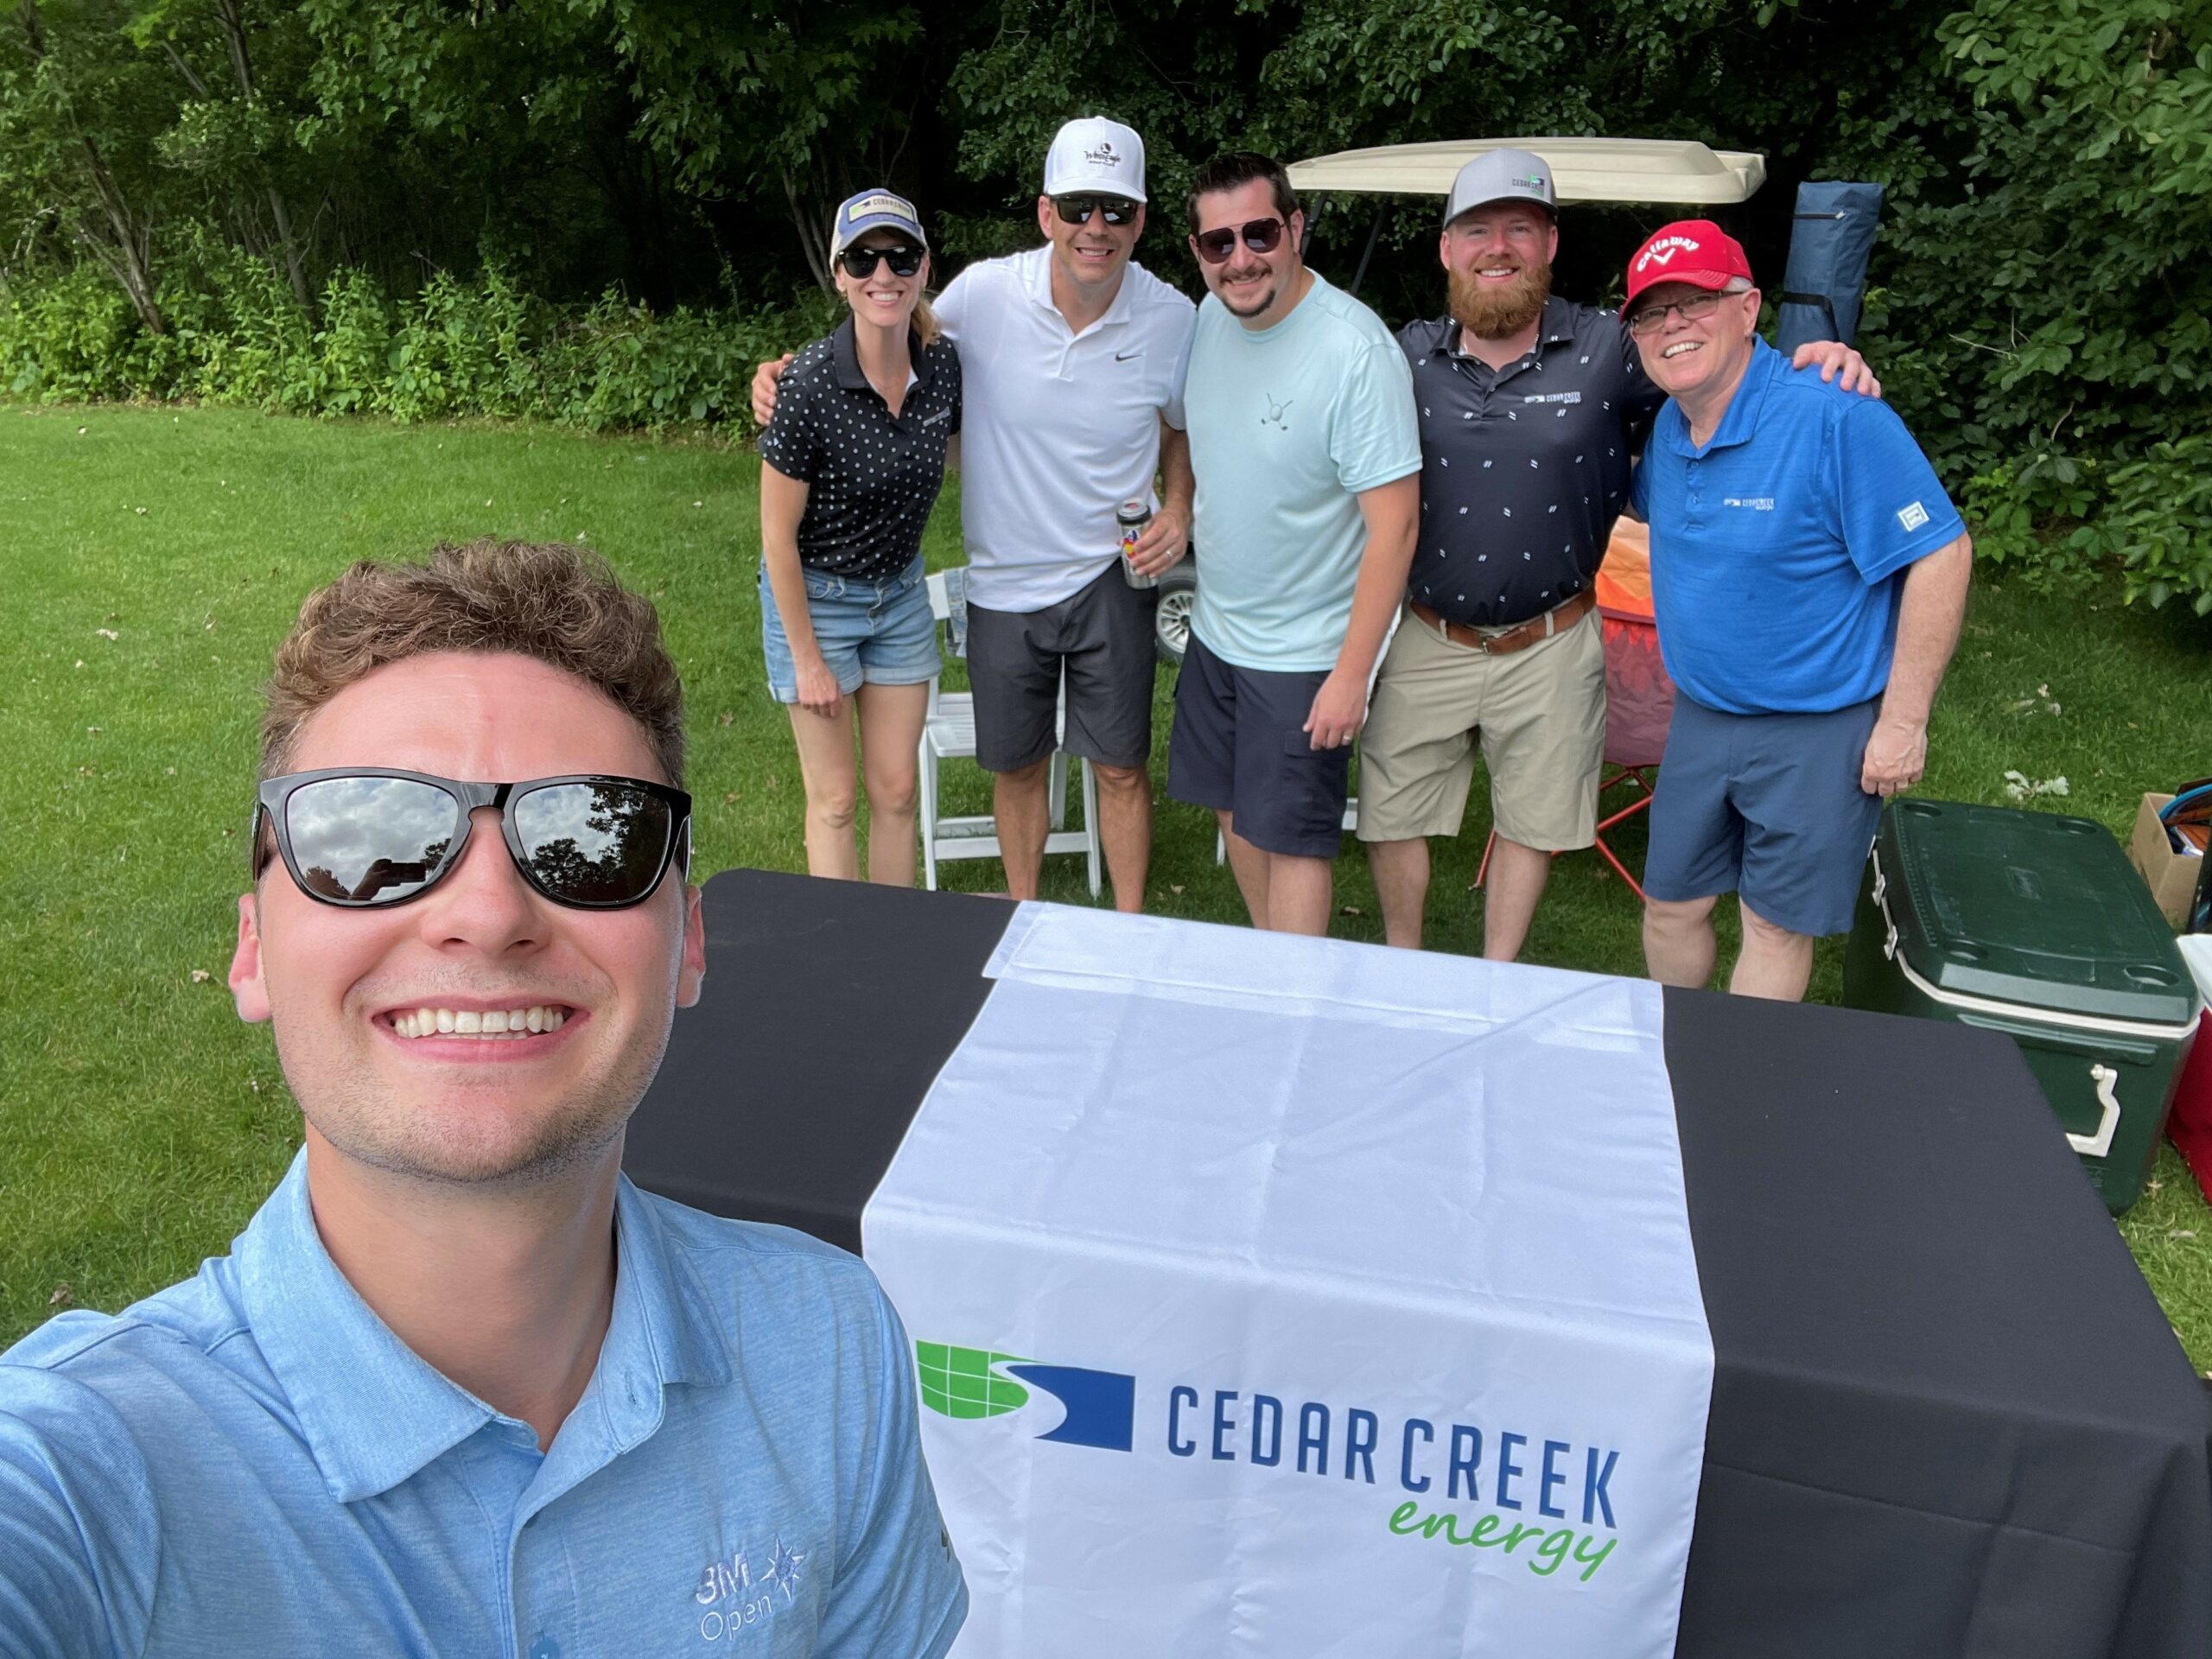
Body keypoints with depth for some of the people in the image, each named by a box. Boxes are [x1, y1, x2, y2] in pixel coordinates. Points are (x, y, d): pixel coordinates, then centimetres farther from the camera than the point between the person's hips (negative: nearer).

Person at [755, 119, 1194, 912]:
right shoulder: (984, 294, -15)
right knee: (1016, 764, 16)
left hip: (1111, 578, 0)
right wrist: (785, 375, -12)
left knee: (1120, 763, 8)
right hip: (1004, 580, 1)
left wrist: (1178, 509, -9)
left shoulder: (1171, 318, -10)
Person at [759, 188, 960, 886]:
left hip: (900, 594, 5)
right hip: (814, 597, -5)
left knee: (896, 789, 12)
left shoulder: (944, 364, -9)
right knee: (835, 800, 6)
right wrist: (808, 659, -14)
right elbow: (778, 534, -18)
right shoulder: (810, 383, -24)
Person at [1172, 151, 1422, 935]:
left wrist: (1352, 672, -22)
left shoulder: (1357, 352, -23)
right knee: (1235, 811, 19)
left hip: (1305, 653, -7)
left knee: (1291, 839, 2)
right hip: (1214, 629, 7)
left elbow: (1393, 525, -22)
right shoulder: (1208, 318, -2)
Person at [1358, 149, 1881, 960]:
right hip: (1426, 642, 1)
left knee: (1530, 821, 15)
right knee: (1391, 815, 11)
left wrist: (1822, 363, -18)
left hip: (1550, 645, -1)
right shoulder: (1408, 355, -3)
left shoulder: (1606, 349, -7)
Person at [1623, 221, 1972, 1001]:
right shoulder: (1668, 427, 1)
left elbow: (1940, 554, -20)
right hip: (1700, 720, 7)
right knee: (1671, 906, 17)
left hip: (1818, 732, -7)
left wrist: (1903, 722, -19)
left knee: (1776, 926, 9)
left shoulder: (1837, 418, -22)